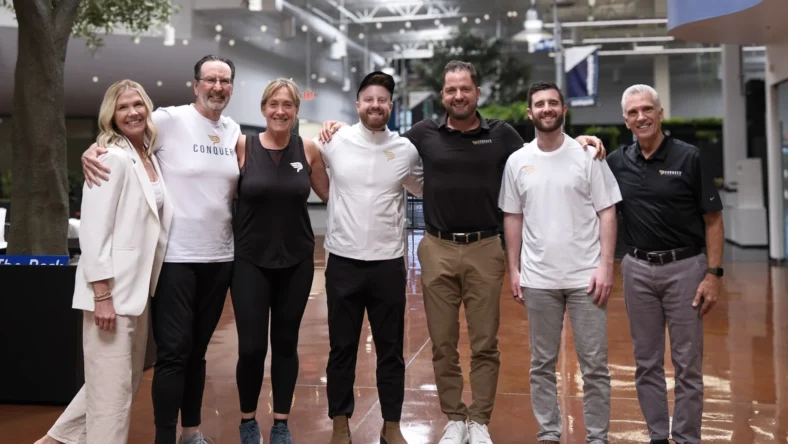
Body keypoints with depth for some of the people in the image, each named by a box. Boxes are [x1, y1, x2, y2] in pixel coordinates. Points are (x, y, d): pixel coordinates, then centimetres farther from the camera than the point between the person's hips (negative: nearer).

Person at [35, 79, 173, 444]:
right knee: (112, 389, -1)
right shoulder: (112, 158, -12)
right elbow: (94, 231, -18)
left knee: (126, 382, 19)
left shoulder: (150, 158, 13)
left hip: (138, 289, 9)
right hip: (113, 289, -9)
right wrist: (102, 295, -21)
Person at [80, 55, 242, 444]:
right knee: (173, 352, -3)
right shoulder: (170, 120, -8)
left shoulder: (235, 131, 9)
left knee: (197, 350, 16)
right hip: (175, 256, -5)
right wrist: (92, 151, -21)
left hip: (219, 257, 5)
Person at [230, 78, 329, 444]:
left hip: (296, 261, 2)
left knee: (286, 343, 10)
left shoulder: (308, 150, 1)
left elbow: (330, 194, 11)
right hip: (250, 260, -2)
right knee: (252, 347, -4)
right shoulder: (242, 146, -4)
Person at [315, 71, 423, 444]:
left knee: (391, 350, 10)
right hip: (343, 261, -1)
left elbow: (422, 189, 20)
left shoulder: (406, 149, 2)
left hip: (388, 263, 1)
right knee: (342, 348, 9)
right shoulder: (335, 141, -3)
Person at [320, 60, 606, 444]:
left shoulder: (501, 134, 2)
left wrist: (576, 143, -6)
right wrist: (343, 129, 1)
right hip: (437, 249, 1)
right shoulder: (425, 133, 3)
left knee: (484, 344, 6)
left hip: (484, 249, 0)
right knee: (443, 344, 8)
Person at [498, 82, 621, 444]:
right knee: (542, 364, 11)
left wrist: (605, 265, -10)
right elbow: (512, 218, 9)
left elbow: (606, 212, -3)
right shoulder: (517, 161, 5)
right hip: (538, 279, 2)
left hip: (585, 276, -2)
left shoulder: (587, 155, -2)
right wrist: (513, 269, 4)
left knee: (595, 365, 4)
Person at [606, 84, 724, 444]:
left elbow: (713, 220, -3)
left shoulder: (688, 157, -5)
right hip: (638, 269, 3)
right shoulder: (617, 162, 4)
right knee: (647, 362, 10)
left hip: (684, 267, -3)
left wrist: (713, 273, -12)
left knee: (687, 363, 4)